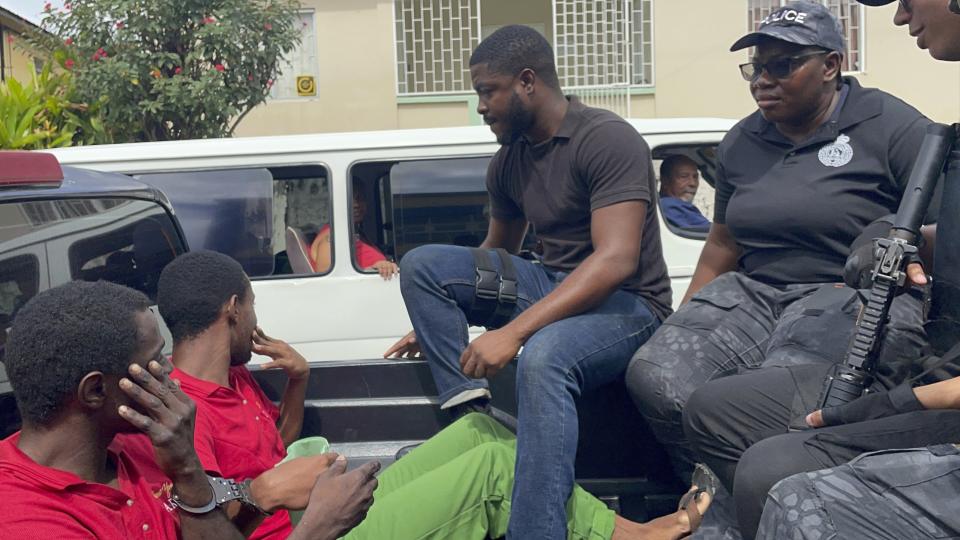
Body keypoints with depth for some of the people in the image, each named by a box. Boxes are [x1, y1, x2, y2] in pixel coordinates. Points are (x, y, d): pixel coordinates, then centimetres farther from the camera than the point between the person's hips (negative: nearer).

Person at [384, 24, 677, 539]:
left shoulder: (608, 139, -17)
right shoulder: (507, 162, 6)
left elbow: (615, 261, -28)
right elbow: (494, 256, 22)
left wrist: (513, 331, -35)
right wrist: (441, 321, 18)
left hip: (626, 303, -7)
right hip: (552, 285, 8)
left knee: (544, 355, -40)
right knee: (420, 264, -7)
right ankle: (469, 413, -18)